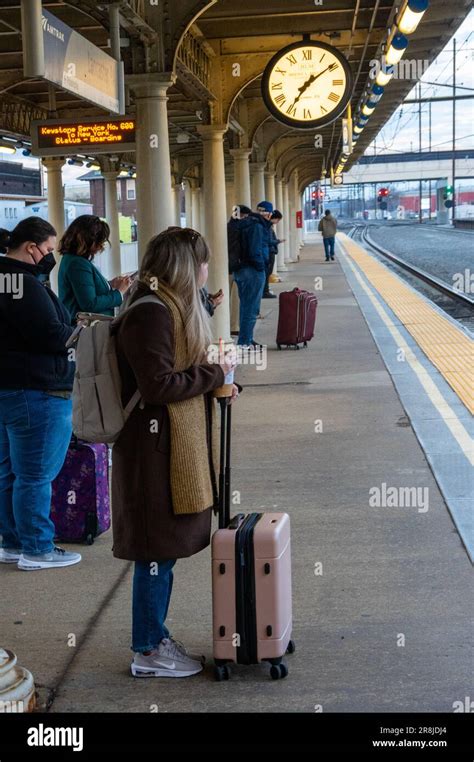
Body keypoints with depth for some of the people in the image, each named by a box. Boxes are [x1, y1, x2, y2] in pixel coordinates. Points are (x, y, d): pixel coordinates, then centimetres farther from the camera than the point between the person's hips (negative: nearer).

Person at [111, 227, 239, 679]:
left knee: (165, 548, 16)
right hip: (157, 447, -10)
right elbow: (158, 387, -23)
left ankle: (156, 638, 27)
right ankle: (148, 652, 12)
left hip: (176, 444, 10)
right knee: (159, 548, 0)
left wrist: (215, 384, 5)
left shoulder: (172, 307, 14)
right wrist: (214, 374, -13)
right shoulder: (151, 314, -19)